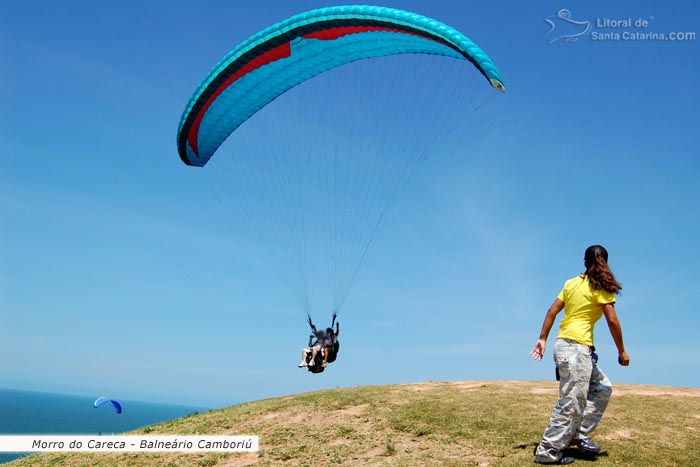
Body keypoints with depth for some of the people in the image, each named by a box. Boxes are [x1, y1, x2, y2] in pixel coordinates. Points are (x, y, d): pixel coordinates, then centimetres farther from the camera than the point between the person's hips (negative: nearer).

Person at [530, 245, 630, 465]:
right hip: (577, 346, -8)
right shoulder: (601, 286, -4)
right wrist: (622, 351, 1)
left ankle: (579, 435, 19)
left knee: (603, 388, 20)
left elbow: (552, 311, 12)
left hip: (563, 345, 8)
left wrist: (542, 339, 15)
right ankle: (548, 452, -2)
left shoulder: (572, 283, 14)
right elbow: (612, 321, -8)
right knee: (572, 403, -5)